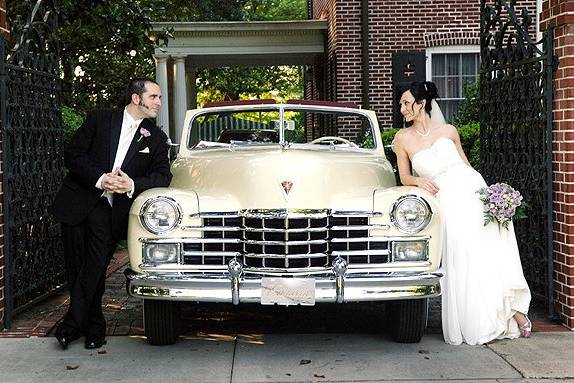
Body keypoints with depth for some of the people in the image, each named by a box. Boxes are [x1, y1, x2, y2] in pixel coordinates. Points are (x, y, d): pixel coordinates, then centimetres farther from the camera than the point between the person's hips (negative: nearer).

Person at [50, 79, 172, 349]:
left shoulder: (156, 138, 11)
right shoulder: (100, 119, 4)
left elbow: (163, 175, 3)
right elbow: (72, 155, -1)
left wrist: (133, 184, -15)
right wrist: (100, 178, -15)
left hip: (112, 210, 1)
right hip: (79, 202, -1)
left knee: (95, 268, -9)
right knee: (77, 266, 2)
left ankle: (74, 323, 1)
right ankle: (94, 326, 15)